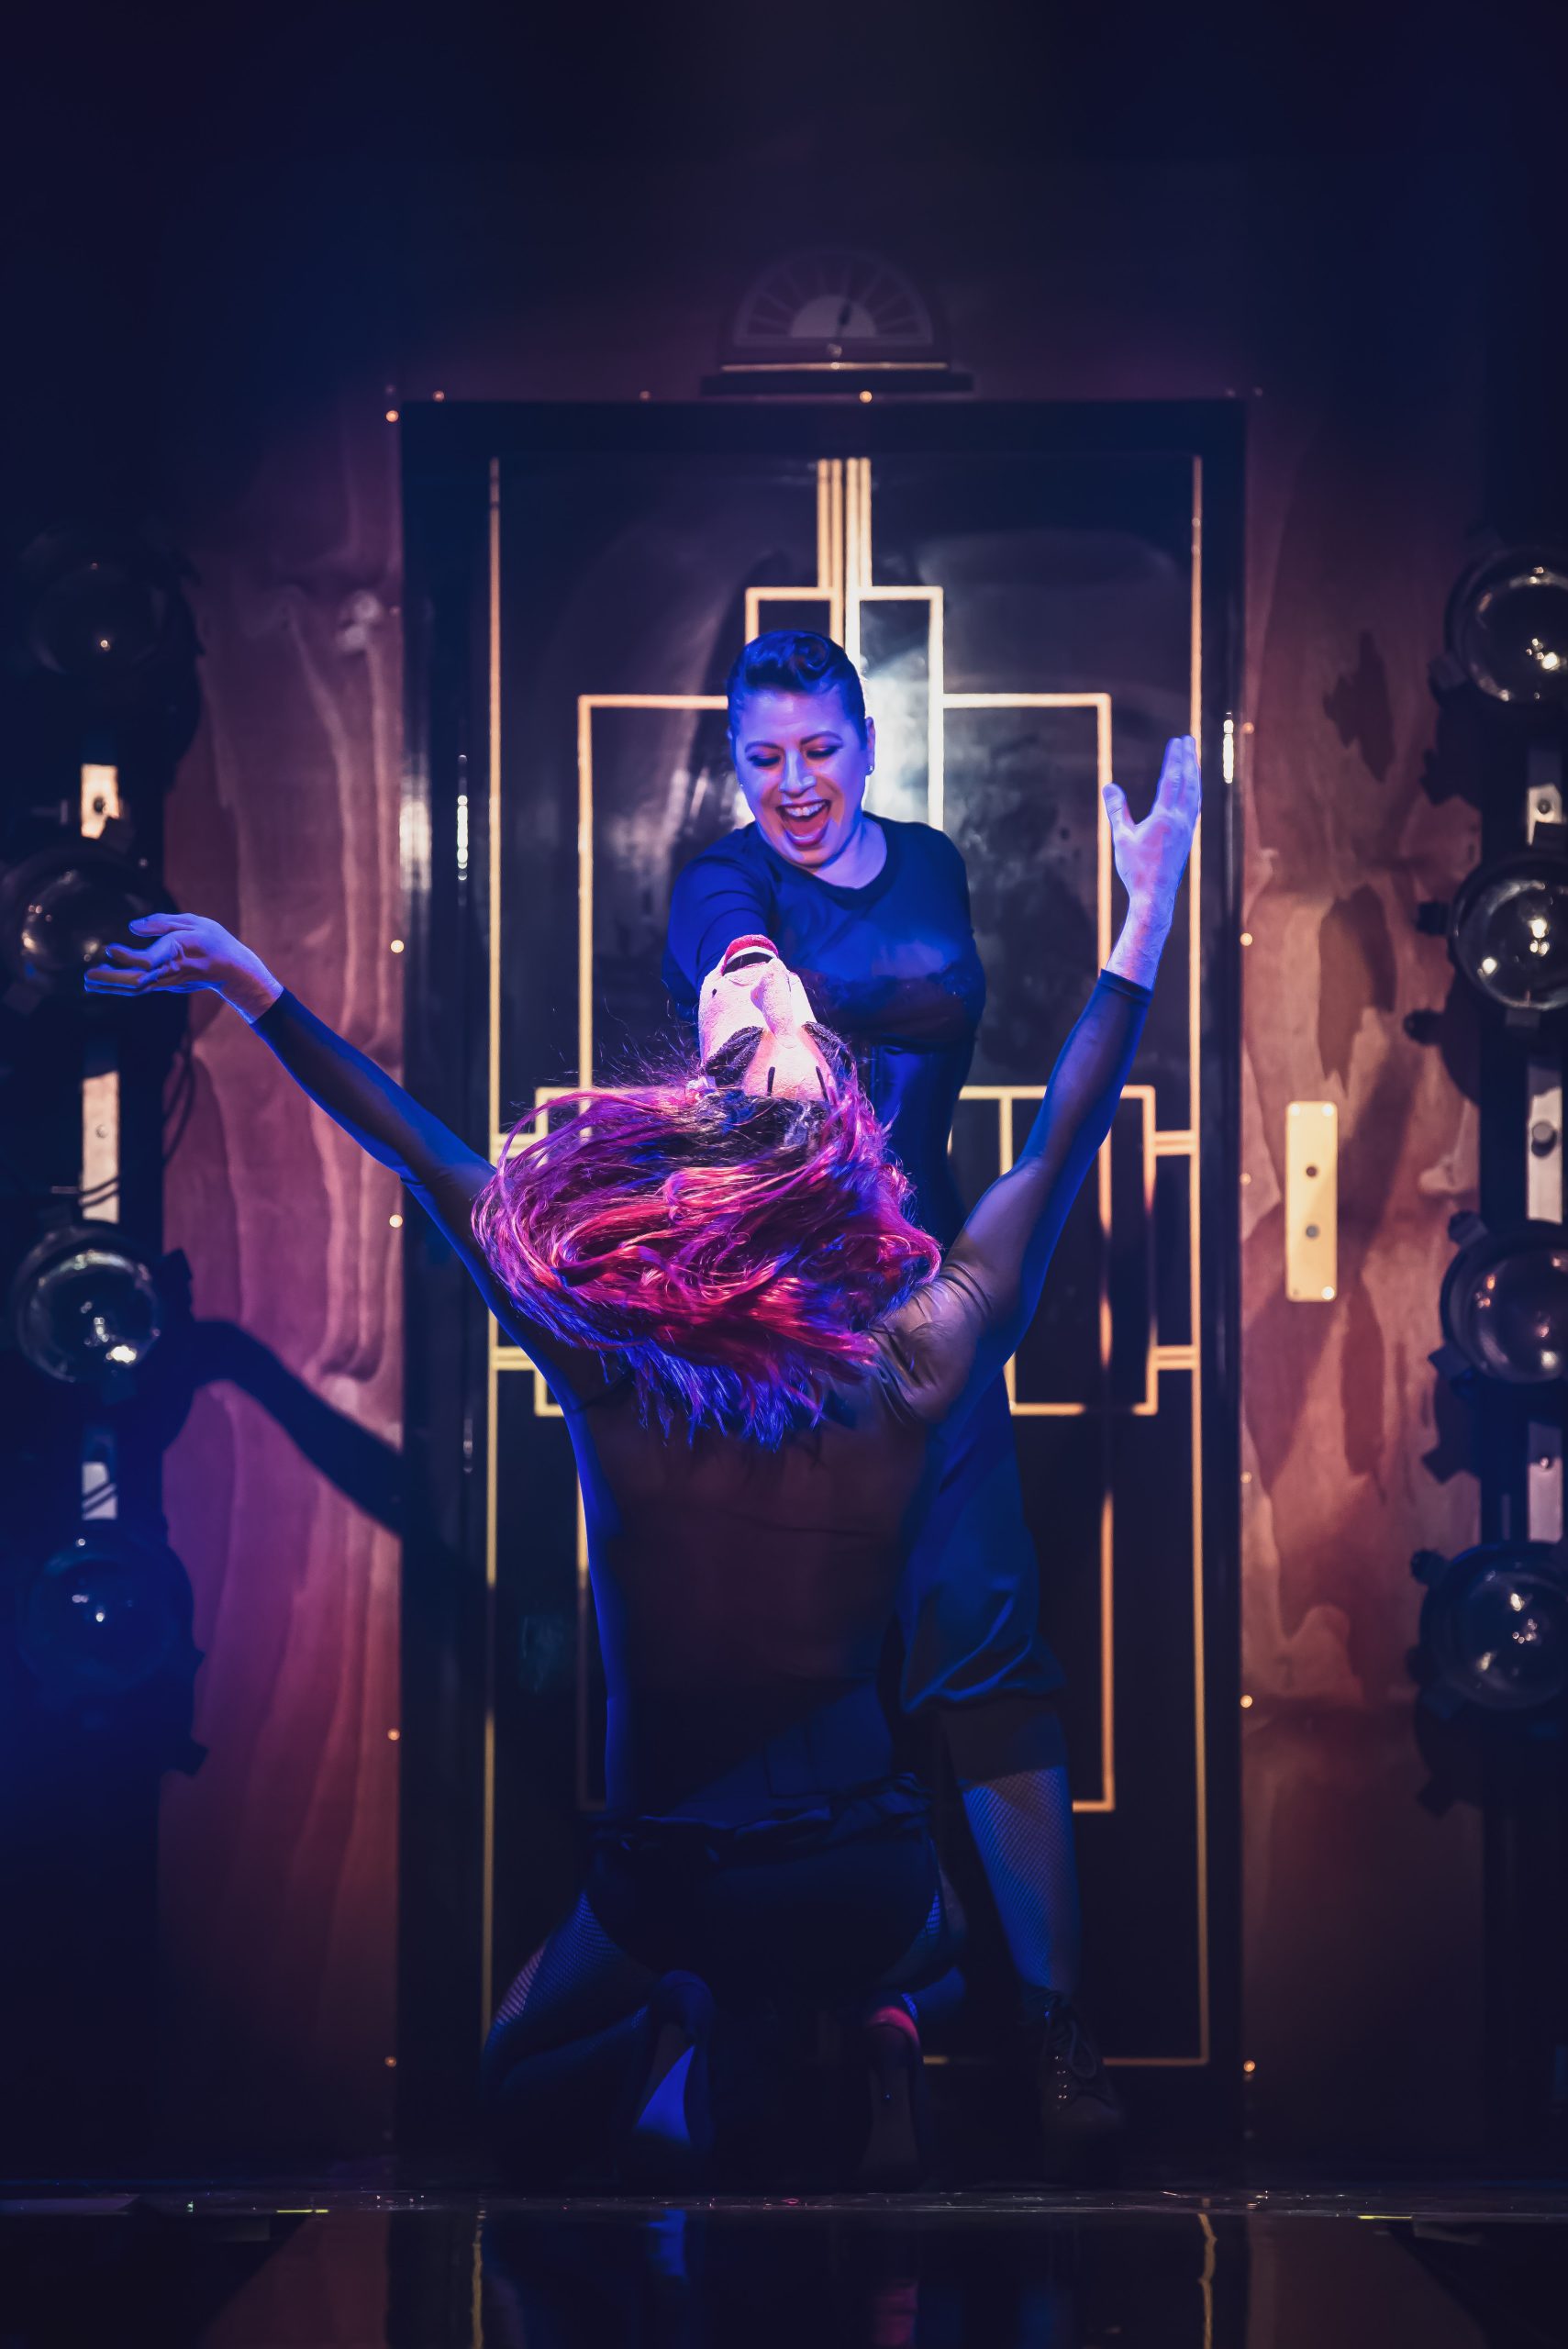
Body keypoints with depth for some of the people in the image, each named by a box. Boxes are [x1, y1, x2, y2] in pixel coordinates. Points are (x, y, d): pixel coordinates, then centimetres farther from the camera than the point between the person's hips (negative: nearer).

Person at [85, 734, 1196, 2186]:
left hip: (664, 1888, 0)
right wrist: (1149, 913, 7)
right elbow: (1063, 1142, -3)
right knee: (918, 1940, 37)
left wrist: (246, 980, 10)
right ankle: (868, 2025, 8)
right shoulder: (916, 1371, -16)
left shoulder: (602, 1363, -16)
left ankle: (672, 2037, 3)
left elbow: (422, 1156, -3)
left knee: (522, 2094, 30)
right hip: (863, 1885, 0)